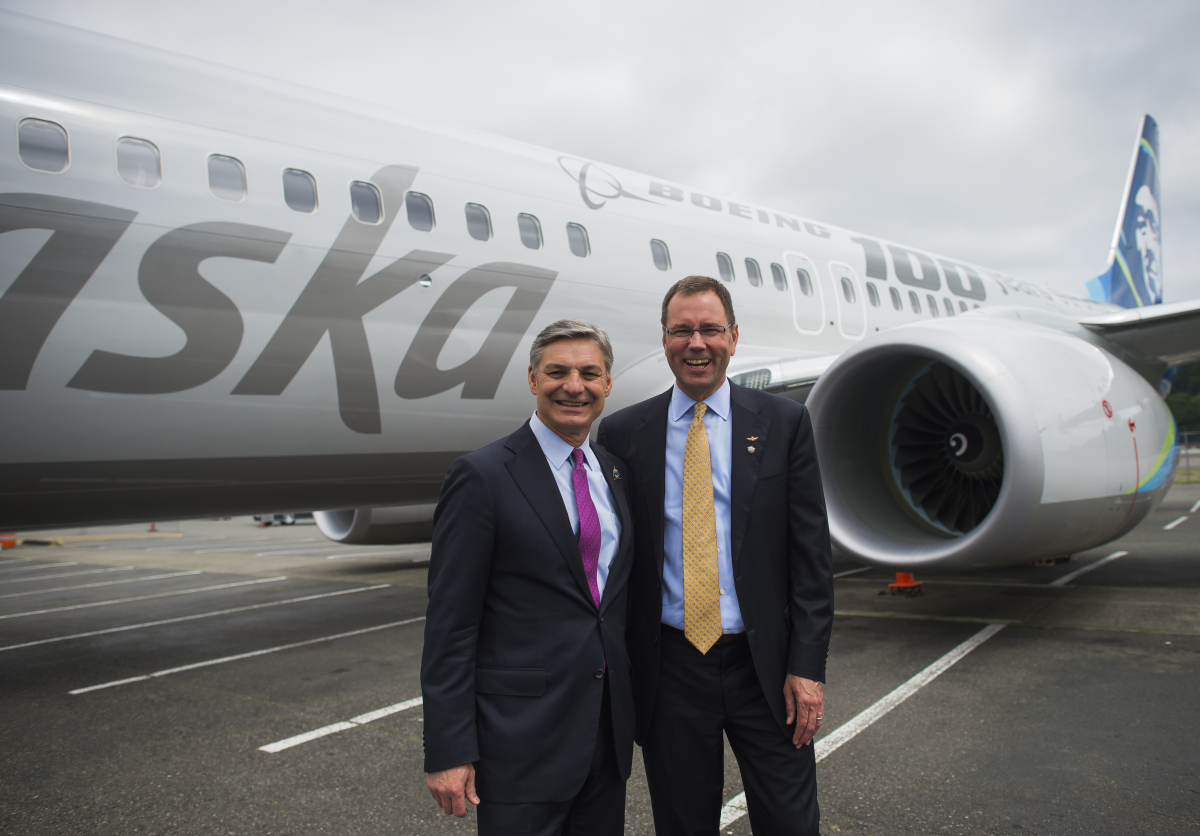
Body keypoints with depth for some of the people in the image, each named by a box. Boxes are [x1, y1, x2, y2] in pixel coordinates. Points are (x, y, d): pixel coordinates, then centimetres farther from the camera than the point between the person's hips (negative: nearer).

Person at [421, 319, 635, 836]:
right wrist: (447, 752, -13)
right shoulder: (482, 477, -12)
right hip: (521, 736, -6)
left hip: (608, 731, 6)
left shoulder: (615, 473, 8)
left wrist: (641, 711, 14)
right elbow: (449, 624, -12)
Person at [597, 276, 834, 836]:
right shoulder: (623, 433, 1)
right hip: (670, 669, 1)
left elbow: (812, 553, -1)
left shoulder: (784, 423, 0)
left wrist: (807, 665, -6)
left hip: (765, 667, 0)